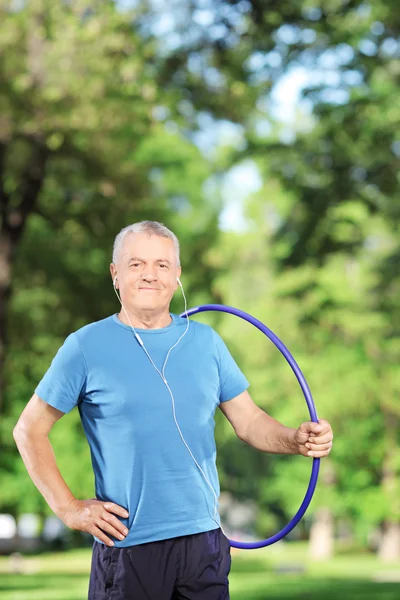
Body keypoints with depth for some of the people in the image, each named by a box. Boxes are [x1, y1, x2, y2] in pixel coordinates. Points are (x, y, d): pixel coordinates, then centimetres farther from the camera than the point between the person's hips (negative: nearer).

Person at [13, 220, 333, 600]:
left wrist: (296, 440, -11)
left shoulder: (205, 341, 9)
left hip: (204, 539, 3)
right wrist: (68, 508, -5)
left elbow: (248, 420, 9)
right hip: (127, 545, -3)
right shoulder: (86, 346, -3)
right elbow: (29, 430, 1)